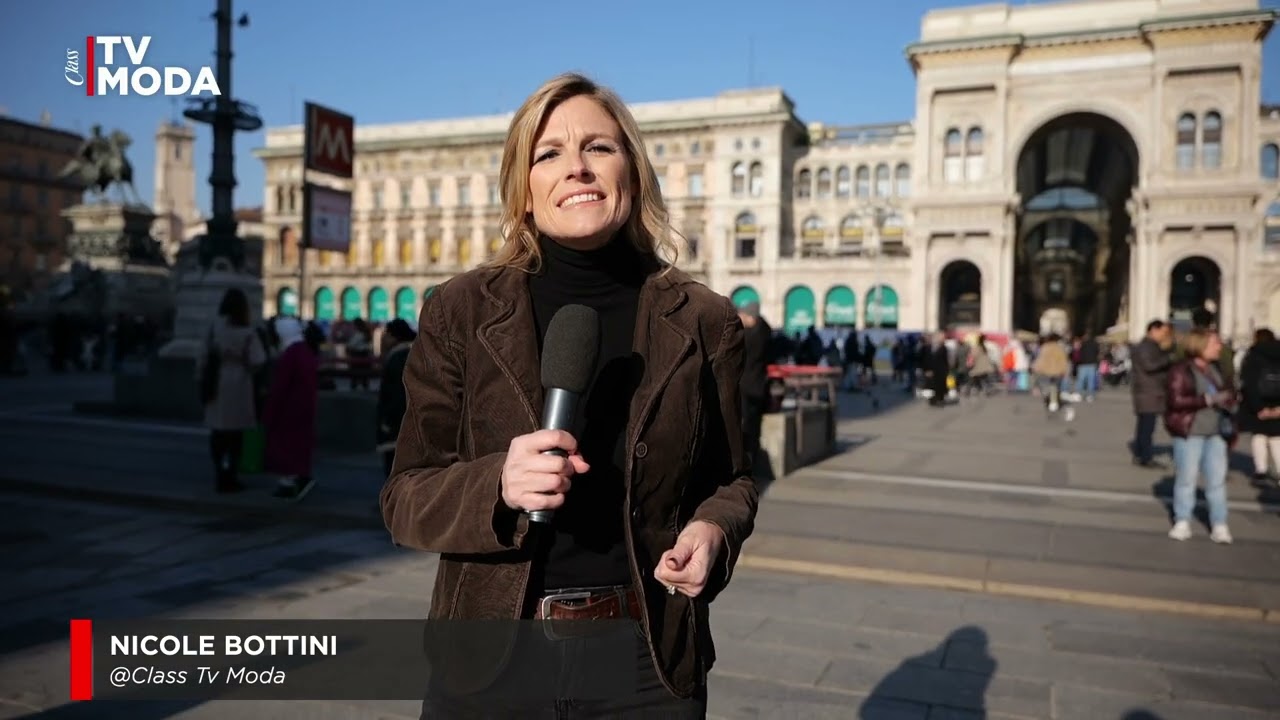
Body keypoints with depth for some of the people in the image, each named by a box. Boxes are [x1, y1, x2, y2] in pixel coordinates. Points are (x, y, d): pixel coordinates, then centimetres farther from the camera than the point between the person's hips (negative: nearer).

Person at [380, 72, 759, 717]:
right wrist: (498, 486, -23)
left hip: (647, 661, 1)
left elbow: (728, 476, 7)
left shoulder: (703, 321, -4)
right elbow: (406, 496, -4)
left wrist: (713, 532, -14)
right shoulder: (459, 312, -6)